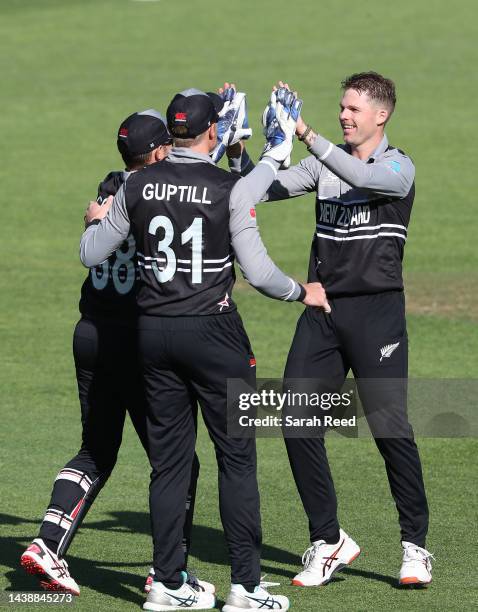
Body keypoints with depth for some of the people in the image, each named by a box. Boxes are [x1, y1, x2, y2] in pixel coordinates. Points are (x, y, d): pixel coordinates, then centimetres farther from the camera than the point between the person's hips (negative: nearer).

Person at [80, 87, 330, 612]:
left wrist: (96, 221, 29)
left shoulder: (139, 185, 1)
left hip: (153, 332, 5)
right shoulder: (230, 189, -11)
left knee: (168, 460, 10)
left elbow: (90, 254, 8)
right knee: (236, 456, 2)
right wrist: (302, 292, 4)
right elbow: (257, 272, -14)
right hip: (212, 332, -4)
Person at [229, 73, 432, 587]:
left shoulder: (398, 167, -5)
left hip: (376, 311, -5)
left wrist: (307, 136, -35)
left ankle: (414, 545, 4)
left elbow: (363, 177, -26)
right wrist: (237, 151, -10)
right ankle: (328, 542, 10)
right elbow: (263, 188, 7)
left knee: (389, 426, -8)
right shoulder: (325, 164, 12)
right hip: (321, 309, 5)